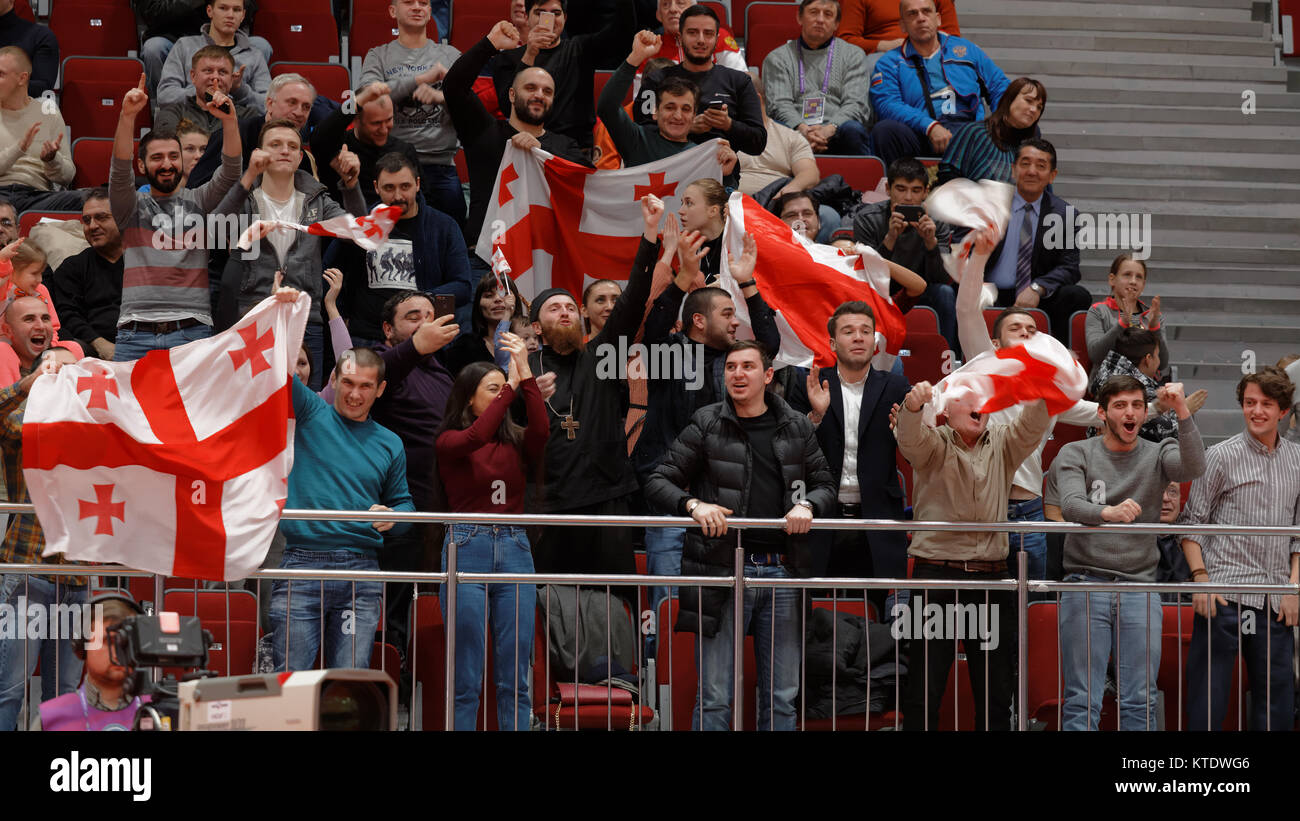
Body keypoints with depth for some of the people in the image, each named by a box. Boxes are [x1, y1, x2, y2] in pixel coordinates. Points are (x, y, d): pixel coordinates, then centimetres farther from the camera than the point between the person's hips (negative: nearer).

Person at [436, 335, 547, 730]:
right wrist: (512, 385, -15)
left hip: (514, 550, 3)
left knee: (515, 676, 2)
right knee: (466, 677, -2)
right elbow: (476, 437, -18)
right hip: (467, 549, -3)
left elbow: (540, 430, -10)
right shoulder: (449, 442, 4)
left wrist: (525, 374, -14)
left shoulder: (515, 442, 12)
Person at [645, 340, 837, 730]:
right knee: (715, 698, -4)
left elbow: (825, 485, 16)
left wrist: (808, 506, -7)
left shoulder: (797, 427, 11)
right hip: (724, 572, -3)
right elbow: (658, 482, 2)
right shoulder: (707, 425, 3)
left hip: (781, 571, 3)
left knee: (782, 698, 7)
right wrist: (693, 504, -18)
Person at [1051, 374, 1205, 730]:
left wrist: (1182, 411, -23)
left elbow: (1193, 468, -11)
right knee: (1082, 702, -4)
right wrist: (1107, 512, -34)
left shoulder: (1157, 455, 11)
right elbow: (1071, 504, -12)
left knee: (1141, 702, 1)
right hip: (1086, 586, -2)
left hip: (1139, 588, 2)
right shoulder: (1076, 454, 6)